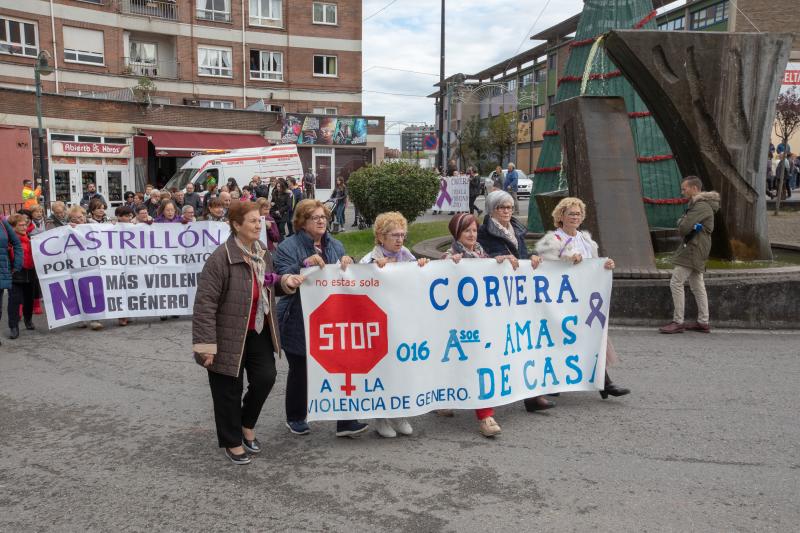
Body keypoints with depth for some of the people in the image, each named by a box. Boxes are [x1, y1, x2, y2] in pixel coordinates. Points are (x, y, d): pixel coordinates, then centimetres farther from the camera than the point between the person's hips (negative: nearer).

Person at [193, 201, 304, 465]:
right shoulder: (221, 258, -21)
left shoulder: (263, 252, 3)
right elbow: (205, 304, -21)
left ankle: (247, 426, 30)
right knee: (230, 390, 6)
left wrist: (285, 282, -3)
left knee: (266, 377, 3)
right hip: (229, 335, -6)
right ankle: (232, 442, 27)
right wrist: (206, 345, -22)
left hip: (259, 332, 6)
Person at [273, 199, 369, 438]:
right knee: (300, 371, 11)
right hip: (299, 322, -3)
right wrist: (305, 264, -28)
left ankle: (345, 422, 8)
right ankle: (295, 418, 32)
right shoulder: (288, 247, -5)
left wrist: (347, 265, -10)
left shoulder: (336, 246, 10)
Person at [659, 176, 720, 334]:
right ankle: (703, 322, 18)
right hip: (696, 249, 11)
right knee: (697, 285, 13)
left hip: (693, 249, -11)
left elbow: (683, 228, -22)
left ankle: (678, 322, -8)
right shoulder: (697, 204, 19)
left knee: (676, 283, -10)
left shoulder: (701, 206, -16)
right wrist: (692, 226, -4)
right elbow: (683, 226, 16)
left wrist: (682, 222, -2)